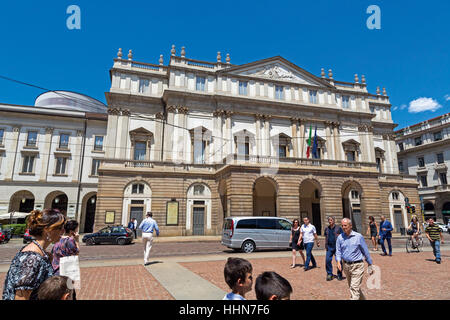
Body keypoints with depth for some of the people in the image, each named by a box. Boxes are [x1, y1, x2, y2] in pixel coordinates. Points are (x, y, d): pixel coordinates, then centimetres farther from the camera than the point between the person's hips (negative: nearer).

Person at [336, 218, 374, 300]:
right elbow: (338, 251, 3)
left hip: (357, 265, -5)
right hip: (346, 265, 5)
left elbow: (366, 252, 1)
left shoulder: (358, 237, -7)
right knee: (352, 287, 20)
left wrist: (370, 266, 6)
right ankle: (363, 298, 44)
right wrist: (338, 261, -15)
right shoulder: (340, 237, 1)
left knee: (354, 288, -10)